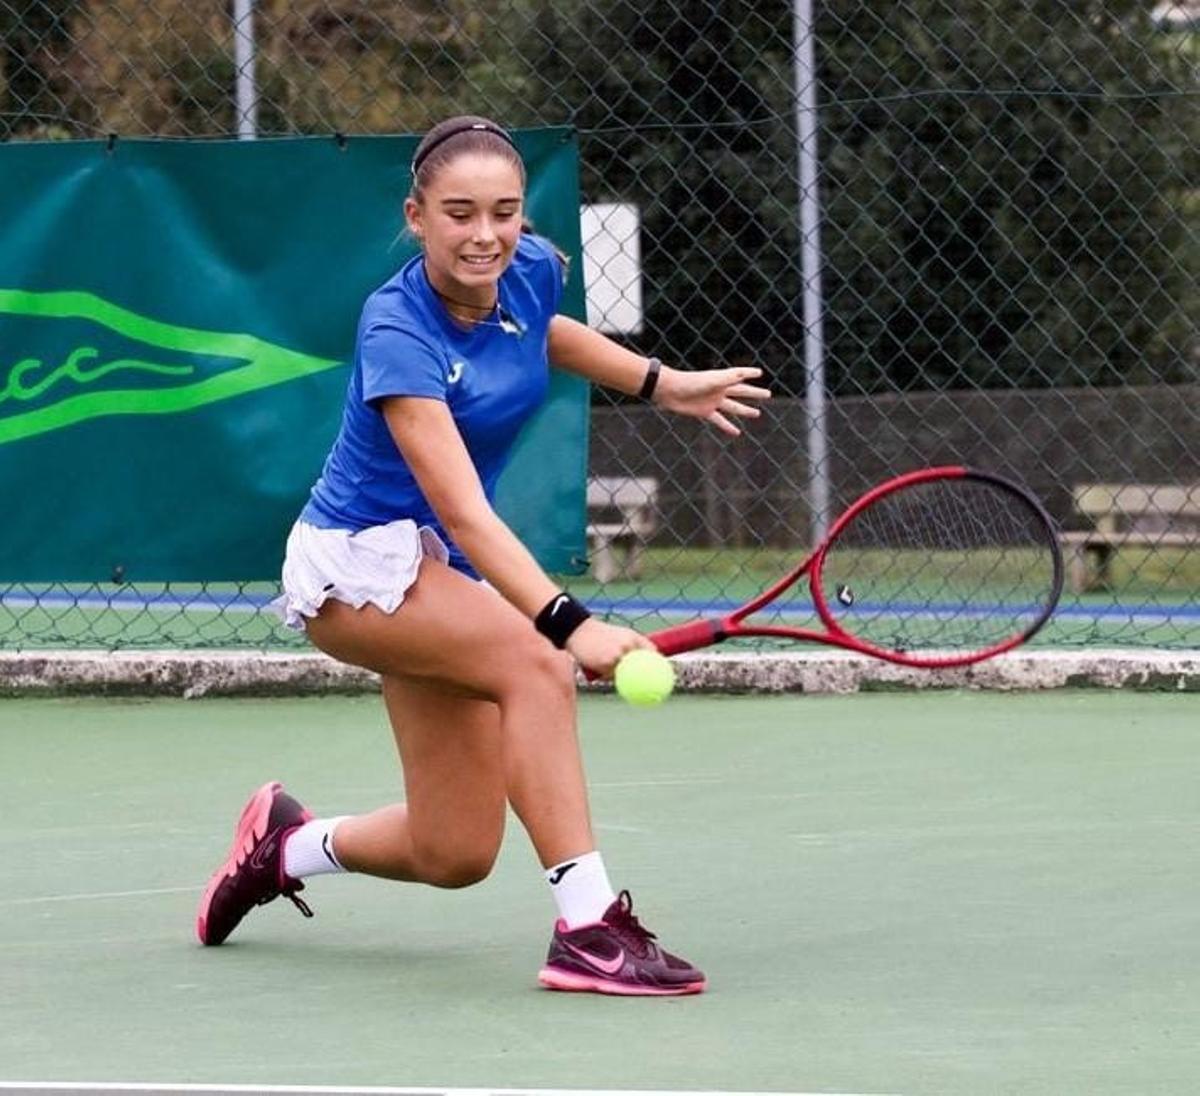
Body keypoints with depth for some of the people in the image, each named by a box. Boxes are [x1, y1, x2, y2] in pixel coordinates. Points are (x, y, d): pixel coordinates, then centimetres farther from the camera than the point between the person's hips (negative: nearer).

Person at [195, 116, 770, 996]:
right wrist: (568, 621, -50)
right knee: (533, 661, -34)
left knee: (454, 856, 6)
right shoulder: (397, 335, -30)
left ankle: (287, 845, 34)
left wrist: (664, 384, 12)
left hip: (440, 569, 7)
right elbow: (465, 514, -39)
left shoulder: (531, 270, -9)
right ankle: (588, 928, -33)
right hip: (355, 559, -7)